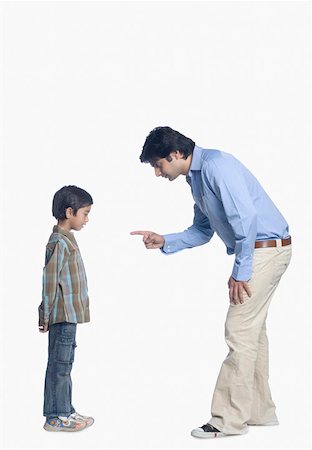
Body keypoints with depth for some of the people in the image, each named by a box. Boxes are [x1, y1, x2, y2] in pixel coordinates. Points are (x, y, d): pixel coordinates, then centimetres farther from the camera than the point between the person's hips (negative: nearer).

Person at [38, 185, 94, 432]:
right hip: (63, 316, -10)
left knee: (65, 364, 16)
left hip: (69, 315, 10)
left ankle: (65, 410, 26)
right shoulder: (59, 242, -17)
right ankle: (55, 417, 7)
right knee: (59, 365, -1)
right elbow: (49, 281, -19)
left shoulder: (67, 239, 14)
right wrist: (46, 315, -15)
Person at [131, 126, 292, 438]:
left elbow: (246, 216, -25)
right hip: (255, 251, 10)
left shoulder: (215, 165, -17)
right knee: (252, 329, 14)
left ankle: (230, 418, 1)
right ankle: (259, 411, 24)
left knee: (239, 330, -7)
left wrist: (240, 272, -22)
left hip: (266, 248, -10)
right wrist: (164, 242, 8)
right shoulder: (195, 178, 14)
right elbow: (202, 231, 20)